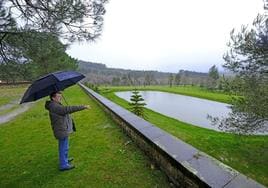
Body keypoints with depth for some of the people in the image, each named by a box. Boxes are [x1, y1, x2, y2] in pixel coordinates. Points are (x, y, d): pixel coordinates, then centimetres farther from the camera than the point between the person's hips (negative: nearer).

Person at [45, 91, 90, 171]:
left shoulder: (55, 105, 9)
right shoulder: (54, 107, -26)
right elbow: (68, 109, -36)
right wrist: (83, 107, -37)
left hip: (63, 130, 11)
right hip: (62, 131, -11)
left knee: (64, 147, 26)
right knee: (63, 148, 5)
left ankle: (65, 159, 45)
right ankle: (63, 165, 21)